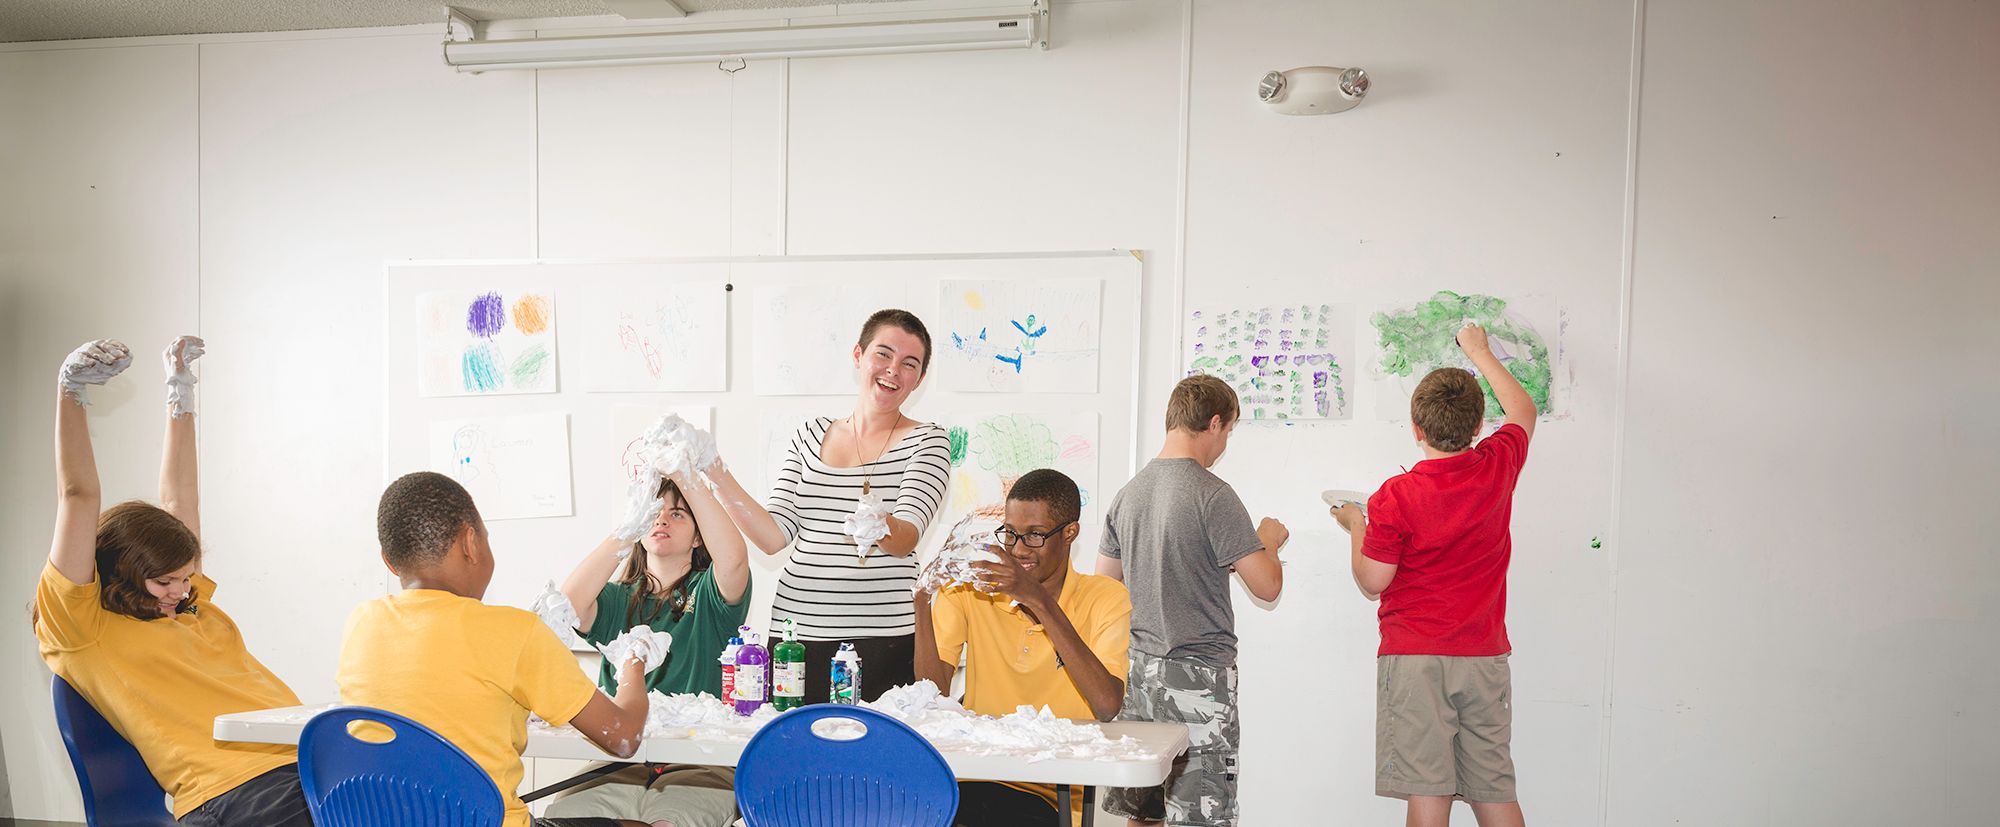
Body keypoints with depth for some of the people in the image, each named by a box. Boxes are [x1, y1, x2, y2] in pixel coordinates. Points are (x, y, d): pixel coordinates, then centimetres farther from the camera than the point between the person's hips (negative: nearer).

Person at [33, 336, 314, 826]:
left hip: (304, 760, 7)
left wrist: (180, 396, 40)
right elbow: (78, 499, 8)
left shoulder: (190, 610, 29)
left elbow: (179, 501, 36)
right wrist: (69, 392, 7)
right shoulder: (87, 631, 11)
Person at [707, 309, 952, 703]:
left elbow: (906, 539, -12)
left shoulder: (927, 441, 2)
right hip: (796, 628, 3)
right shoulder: (810, 436, 12)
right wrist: (718, 476, -5)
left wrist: (883, 528, -34)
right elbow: (773, 536, 4)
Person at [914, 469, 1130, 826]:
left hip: (1051, 793, -2)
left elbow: (1108, 707, -17)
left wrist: (1040, 601, -22)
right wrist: (924, 601, -14)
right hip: (975, 772, 2)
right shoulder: (970, 588, 6)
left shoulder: (1105, 597, -1)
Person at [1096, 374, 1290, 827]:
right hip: (1198, 675, -7)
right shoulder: (1212, 494, -13)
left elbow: (1104, 583, 16)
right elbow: (1267, 586, -13)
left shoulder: (1128, 492, 7)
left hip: (1138, 670, 7)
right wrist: (1269, 539, 8)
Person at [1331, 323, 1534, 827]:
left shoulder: (1396, 496, -13)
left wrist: (1356, 528, 10)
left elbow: (1373, 583, -6)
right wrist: (1480, 353, 31)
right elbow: (1523, 411, 21)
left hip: (1415, 658, -4)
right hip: (1485, 657, 4)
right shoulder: (1497, 469, -1)